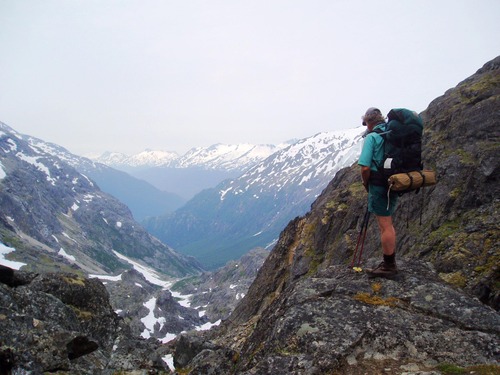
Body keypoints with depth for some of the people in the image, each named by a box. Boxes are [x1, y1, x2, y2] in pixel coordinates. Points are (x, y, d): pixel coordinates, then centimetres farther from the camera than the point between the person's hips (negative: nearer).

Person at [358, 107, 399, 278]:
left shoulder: (372, 137, -12)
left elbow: (365, 167, -21)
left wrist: (365, 183, -1)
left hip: (379, 185, -8)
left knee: (385, 225, -1)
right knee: (387, 223, 18)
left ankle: (388, 267, 9)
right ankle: (390, 263, 29)